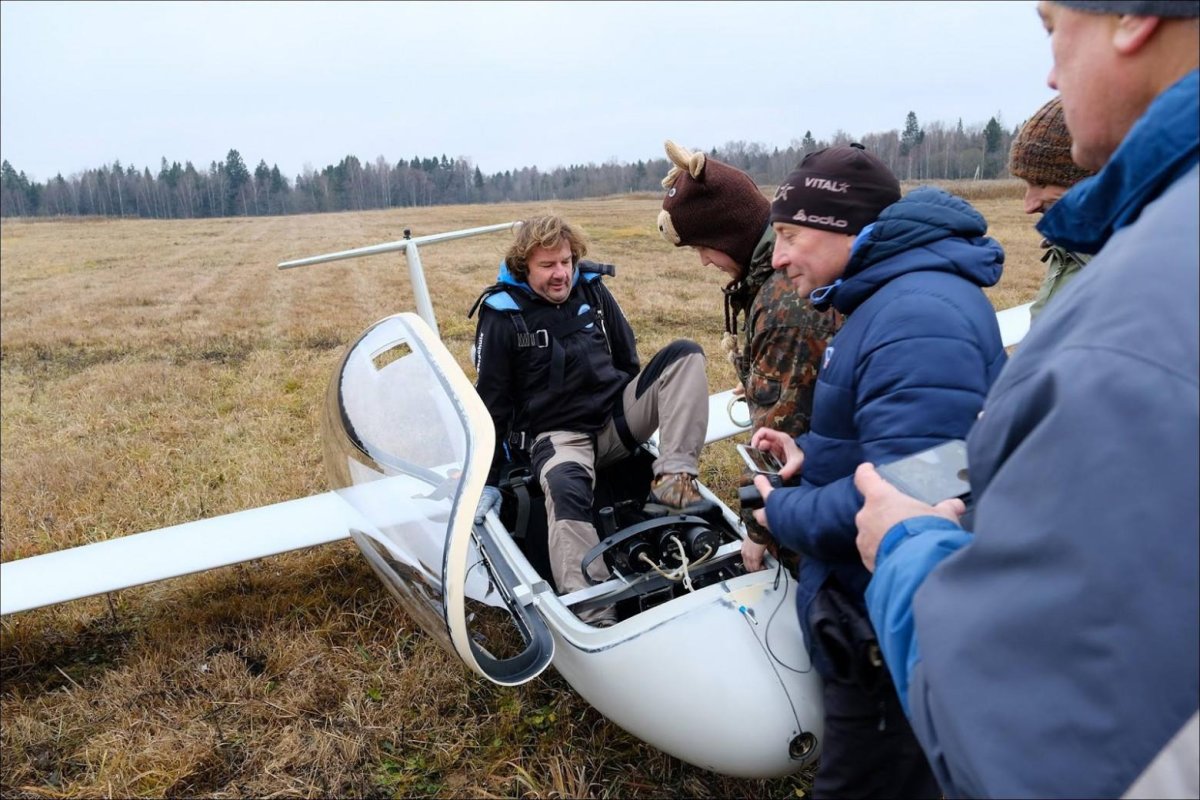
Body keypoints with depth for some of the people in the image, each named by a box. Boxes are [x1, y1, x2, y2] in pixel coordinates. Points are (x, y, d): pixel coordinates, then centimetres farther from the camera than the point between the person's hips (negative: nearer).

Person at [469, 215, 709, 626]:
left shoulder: (592, 290, 7)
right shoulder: (503, 314, -5)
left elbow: (626, 357, 19)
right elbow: (491, 402, -2)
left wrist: (646, 411, 24)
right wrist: (488, 480, -2)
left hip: (616, 415, 5)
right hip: (556, 433, -5)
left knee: (683, 353, -14)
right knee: (567, 490, -39)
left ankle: (674, 477, -28)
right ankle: (594, 619, -47)